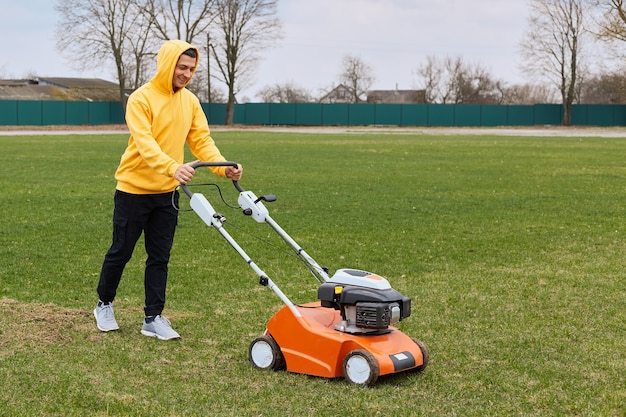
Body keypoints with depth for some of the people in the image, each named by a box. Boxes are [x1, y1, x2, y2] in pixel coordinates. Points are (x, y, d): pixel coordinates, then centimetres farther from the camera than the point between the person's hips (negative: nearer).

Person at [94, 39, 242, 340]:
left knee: (160, 256, 7)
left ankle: (153, 318, 15)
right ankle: (104, 305, 30)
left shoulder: (190, 101, 4)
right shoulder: (141, 98, -15)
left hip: (167, 192, 5)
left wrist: (223, 167, -20)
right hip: (134, 189, -5)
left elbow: (201, 140, -2)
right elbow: (145, 142, -28)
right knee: (121, 251, 9)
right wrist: (173, 167, -45)